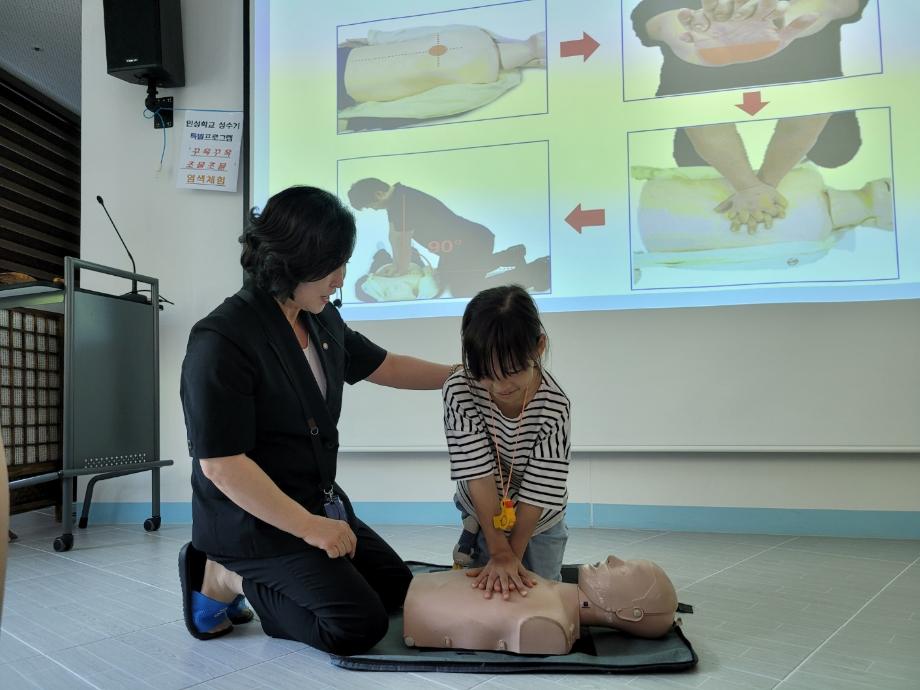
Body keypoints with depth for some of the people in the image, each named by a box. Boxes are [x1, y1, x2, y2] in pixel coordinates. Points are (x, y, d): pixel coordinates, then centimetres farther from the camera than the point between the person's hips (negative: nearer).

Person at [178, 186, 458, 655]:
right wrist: (308, 527, -23)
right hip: (252, 517, -8)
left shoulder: (321, 320, -1)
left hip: (318, 499, 9)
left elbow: (382, 366, 16)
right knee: (360, 625, -13)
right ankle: (227, 580, 3)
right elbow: (221, 464, -26)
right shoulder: (221, 341, -26)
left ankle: (250, 577, 18)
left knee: (396, 587, 16)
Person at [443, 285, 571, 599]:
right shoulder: (460, 391, -30)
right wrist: (500, 552, -28)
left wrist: (513, 555, -20)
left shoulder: (554, 405, -30)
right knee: (485, 592, 6)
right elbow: (478, 474, -30)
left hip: (539, 521, 0)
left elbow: (538, 490, -24)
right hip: (484, 516, 0)